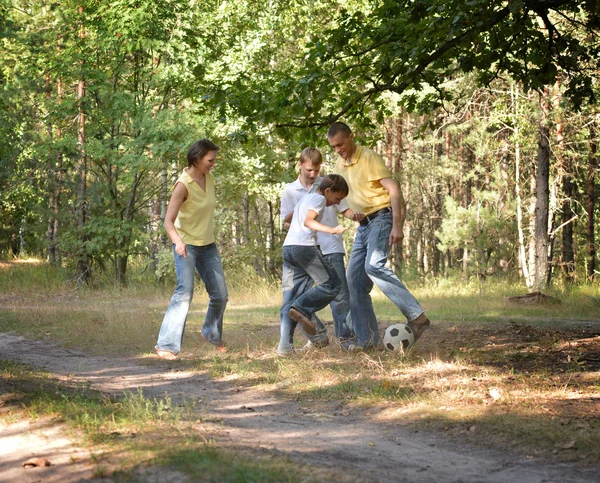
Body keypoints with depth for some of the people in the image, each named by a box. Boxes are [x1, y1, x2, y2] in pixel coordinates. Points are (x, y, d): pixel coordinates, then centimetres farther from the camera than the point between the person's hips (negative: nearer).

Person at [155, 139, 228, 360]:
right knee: (185, 291, -21)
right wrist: (178, 242, -42)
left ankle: (211, 333, 35)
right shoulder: (183, 185, -19)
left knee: (220, 294, 8)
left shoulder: (209, 179, 2)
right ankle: (166, 344, -20)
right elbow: (168, 221, -24)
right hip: (186, 245, -7)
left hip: (207, 245, 7)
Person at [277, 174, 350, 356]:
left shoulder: (305, 198, 27)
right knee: (332, 284, 0)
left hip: (287, 247, 9)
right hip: (305, 246, -9)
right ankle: (302, 308, -18)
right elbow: (308, 221, -15)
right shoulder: (319, 198, 1)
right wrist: (331, 230, -23)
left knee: (289, 300, 4)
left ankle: (285, 345, -4)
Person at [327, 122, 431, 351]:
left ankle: (416, 315, -30)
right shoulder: (340, 164, 12)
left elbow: (394, 190, -17)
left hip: (382, 217, -8)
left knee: (374, 265, -31)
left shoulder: (369, 158, -12)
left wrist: (397, 226, -25)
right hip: (364, 225, 8)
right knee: (355, 280, 1)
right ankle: (368, 339, 4)